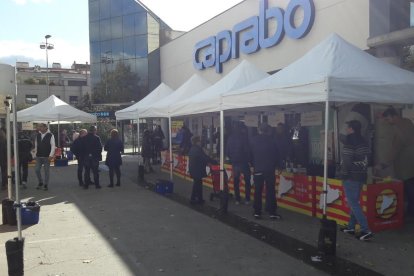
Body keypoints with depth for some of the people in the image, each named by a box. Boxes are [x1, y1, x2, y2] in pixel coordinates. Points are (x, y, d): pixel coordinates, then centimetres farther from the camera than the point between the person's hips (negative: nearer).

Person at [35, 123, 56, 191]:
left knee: (46, 171, 3)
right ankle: (40, 182, 23)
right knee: (37, 170, 2)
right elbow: (36, 145, 15)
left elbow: (53, 146, -10)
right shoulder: (38, 135, 7)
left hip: (47, 157, -4)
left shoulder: (50, 135, -8)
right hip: (38, 156, 4)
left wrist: (51, 155, -16)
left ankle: (46, 185, 15)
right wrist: (36, 153, 12)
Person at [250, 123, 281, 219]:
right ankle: (272, 212, 0)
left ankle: (257, 212, 8)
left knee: (258, 191, 6)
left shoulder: (253, 140, 1)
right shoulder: (270, 140, -6)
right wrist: (275, 165, 12)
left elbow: (250, 154, 6)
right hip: (269, 168, -2)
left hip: (257, 169, 2)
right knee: (270, 191, 0)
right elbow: (275, 154, -1)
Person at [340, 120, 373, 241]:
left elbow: (347, 160, -16)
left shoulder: (349, 141, -13)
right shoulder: (363, 141, 11)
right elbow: (367, 158, 13)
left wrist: (345, 174, -8)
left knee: (353, 203, -5)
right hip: (361, 176, 8)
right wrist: (362, 170, 17)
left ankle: (366, 230, -9)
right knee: (354, 202, 16)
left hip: (351, 176, -8)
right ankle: (351, 227, 23)